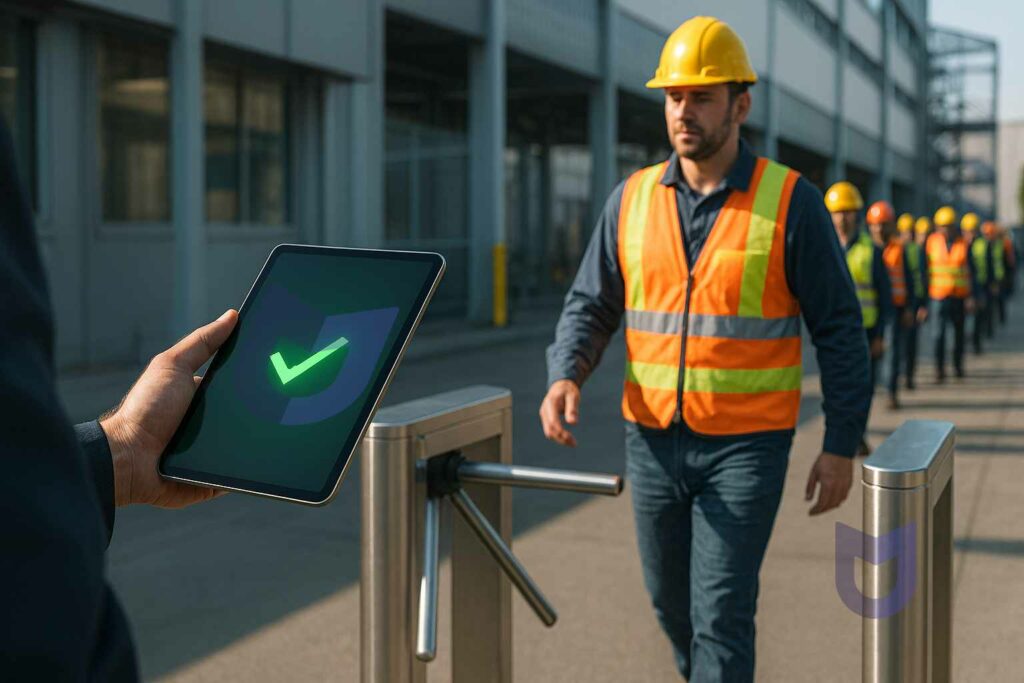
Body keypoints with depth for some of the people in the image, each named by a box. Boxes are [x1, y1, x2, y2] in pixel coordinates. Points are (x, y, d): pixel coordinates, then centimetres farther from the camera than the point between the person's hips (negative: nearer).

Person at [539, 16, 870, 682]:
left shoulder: (790, 203, -7)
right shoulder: (633, 200, 3)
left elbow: (838, 328, -4)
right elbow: (590, 305, 5)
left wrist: (842, 445, -6)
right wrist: (566, 377, -15)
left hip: (746, 446, -4)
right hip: (654, 441, 4)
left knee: (720, 614, -6)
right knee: (671, 600, 19)